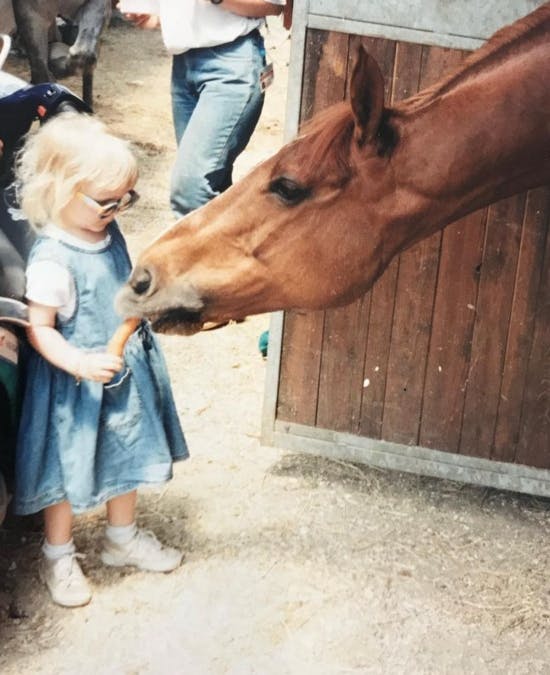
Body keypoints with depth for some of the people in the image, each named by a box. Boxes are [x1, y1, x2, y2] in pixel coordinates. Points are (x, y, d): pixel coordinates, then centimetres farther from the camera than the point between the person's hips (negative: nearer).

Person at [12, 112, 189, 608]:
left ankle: (123, 538, 44)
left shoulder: (107, 232, -3)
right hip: (77, 387, -8)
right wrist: (79, 363, -36)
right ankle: (58, 557, 31)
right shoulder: (52, 261, -28)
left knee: (127, 456, 22)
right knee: (67, 471, 9)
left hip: (127, 374, 8)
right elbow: (39, 329, -25)